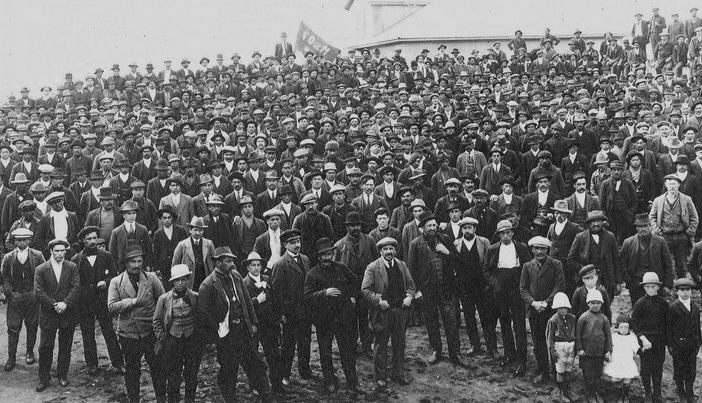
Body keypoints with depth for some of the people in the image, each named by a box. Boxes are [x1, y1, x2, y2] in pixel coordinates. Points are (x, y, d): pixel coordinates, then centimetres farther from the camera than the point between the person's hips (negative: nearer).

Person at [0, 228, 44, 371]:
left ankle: (30, 352, 25)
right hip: (14, 297, 0)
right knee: (13, 327, -1)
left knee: (32, 326, 8)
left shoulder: (37, 256, 1)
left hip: (33, 296, 0)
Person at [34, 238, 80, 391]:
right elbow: (38, 292, -5)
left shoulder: (72, 267, 4)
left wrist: (65, 303, -18)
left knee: (65, 347, 9)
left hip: (68, 314, 1)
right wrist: (54, 304, -15)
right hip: (48, 315, -1)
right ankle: (44, 379, 10)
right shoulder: (41, 269, 1)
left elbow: (76, 287, -5)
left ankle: (63, 375, 22)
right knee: (45, 347, 0)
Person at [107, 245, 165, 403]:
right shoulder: (116, 282, -2)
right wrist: (133, 301, -20)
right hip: (128, 333, 0)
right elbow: (111, 307, -11)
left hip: (150, 331, 0)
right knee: (131, 369, 13)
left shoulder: (151, 278, 0)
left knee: (157, 366, 7)